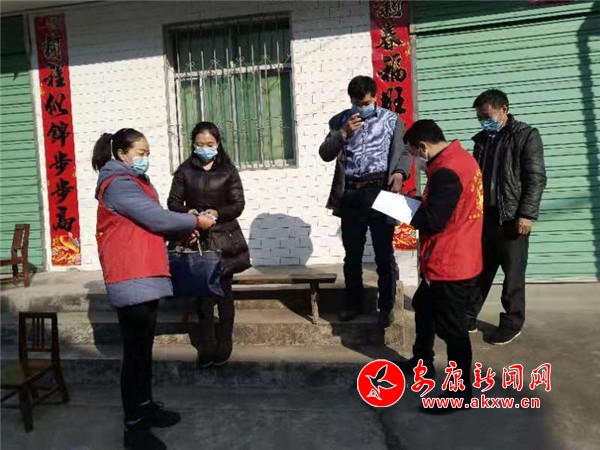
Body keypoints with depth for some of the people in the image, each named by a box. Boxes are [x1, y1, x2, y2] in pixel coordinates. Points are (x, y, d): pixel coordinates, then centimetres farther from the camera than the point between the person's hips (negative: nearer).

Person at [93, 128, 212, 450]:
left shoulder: (134, 182, 19)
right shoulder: (119, 185, -14)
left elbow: (150, 221, 17)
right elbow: (157, 219, -20)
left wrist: (184, 228, 2)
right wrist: (195, 222, -7)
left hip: (145, 276, 10)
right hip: (131, 280, -10)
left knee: (144, 347, 18)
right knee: (135, 352, -4)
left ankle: (145, 406, 31)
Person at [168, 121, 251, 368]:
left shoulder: (228, 170, 2)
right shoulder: (185, 170, 5)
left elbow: (238, 204, -3)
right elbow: (173, 202, 3)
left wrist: (217, 213, -22)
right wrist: (187, 212, -19)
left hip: (224, 238, -1)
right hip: (196, 239, 1)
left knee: (223, 291, 6)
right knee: (202, 292, 6)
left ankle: (224, 343, 20)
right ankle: (207, 343, 20)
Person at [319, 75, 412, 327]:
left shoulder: (392, 120, 7)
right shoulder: (341, 121, 11)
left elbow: (405, 152, 6)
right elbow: (325, 154, 3)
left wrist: (400, 173, -14)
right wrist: (344, 132, -11)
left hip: (380, 191, -2)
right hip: (350, 194, 2)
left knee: (384, 254, 3)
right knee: (352, 254, 10)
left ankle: (386, 307, 16)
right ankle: (353, 303, 26)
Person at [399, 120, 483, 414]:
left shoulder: (445, 172, -24)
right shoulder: (461, 157, 8)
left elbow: (432, 222, -25)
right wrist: (422, 207, 4)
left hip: (450, 265, -11)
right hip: (455, 259, 11)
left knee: (451, 328, 2)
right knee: (423, 307, 24)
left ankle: (460, 392, 18)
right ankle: (422, 361, 42)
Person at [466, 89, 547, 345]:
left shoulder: (526, 136, -3)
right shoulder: (482, 139, 13)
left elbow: (536, 179, -9)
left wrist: (527, 214, -16)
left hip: (511, 217, -5)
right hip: (484, 215, 5)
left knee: (513, 274, 5)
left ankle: (512, 323, 18)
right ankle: (467, 317, 19)